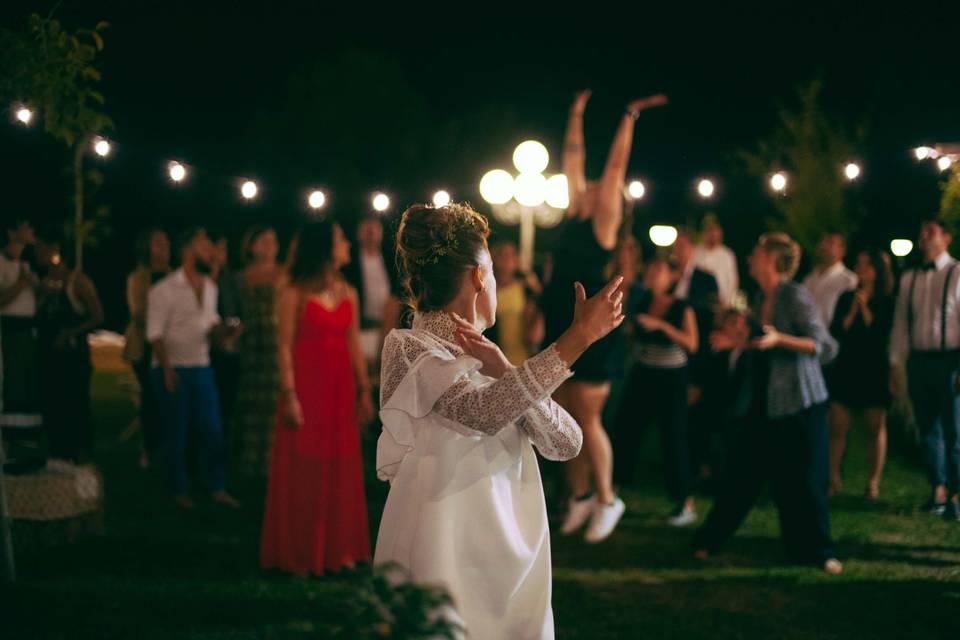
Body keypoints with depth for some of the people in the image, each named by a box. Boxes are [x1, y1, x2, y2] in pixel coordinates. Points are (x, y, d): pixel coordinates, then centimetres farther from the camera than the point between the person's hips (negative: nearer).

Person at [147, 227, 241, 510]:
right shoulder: (164, 290, -10)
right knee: (176, 433, 3)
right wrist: (167, 370, -18)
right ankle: (179, 491, 14)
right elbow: (155, 333, -11)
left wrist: (225, 331, -3)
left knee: (212, 430, 3)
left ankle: (217, 488, 11)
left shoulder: (210, 287, 10)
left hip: (202, 368, 6)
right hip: (172, 370, -6)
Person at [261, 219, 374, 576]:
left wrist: (364, 391, 7)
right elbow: (285, 348, -9)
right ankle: (301, 553, 7)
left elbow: (354, 345, 11)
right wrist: (290, 396, -15)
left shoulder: (348, 294, 10)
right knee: (303, 470, 0)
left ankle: (338, 549, 16)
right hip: (307, 387, -5)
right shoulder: (295, 296, -6)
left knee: (340, 469, 8)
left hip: (340, 389, 5)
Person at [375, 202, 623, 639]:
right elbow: (484, 414, -27)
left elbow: (565, 444, 0)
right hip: (445, 558, -6)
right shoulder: (408, 348, -8)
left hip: (511, 556, 7)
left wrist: (504, 372, -13)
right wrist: (577, 339, -27)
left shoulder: (487, 357, 13)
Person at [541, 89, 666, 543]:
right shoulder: (573, 217, 11)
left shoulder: (603, 223, -4)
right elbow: (573, 161, 17)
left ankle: (607, 500, 10)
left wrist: (630, 118, -8)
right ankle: (580, 496, 22)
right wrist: (576, 116, 20)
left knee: (588, 421, -3)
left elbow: (616, 165, -9)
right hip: (560, 331, 7)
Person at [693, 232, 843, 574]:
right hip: (766, 402, 7)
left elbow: (826, 347, -20)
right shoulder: (761, 297, 8)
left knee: (802, 481, -1)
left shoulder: (795, 296, -15)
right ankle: (710, 540, 16)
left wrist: (779, 339, -30)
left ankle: (817, 551, 13)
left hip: (800, 404, -7)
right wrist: (738, 341, 8)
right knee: (743, 473, 8)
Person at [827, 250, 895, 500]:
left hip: (874, 370, -2)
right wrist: (852, 311, -12)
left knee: (876, 428, 3)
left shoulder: (887, 303, -1)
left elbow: (883, 336, -12)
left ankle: (873, 483, 11)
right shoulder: (846, 298, 7)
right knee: (838, 426, -2)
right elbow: (836, 332, -1)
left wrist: (865, 309, -12)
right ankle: (833, 479, 7)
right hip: (846, 367, 2)